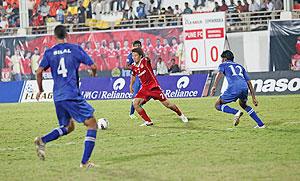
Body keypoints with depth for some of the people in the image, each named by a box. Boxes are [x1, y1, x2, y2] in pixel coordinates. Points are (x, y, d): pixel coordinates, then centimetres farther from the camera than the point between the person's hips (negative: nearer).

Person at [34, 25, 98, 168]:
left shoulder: (49, 52, 8)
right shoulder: (75, 49, 0)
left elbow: (39, 72, 1)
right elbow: (93, 66, 1)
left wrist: (40, 90, 17)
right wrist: (94, 73, 25)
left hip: (57, 97, 5)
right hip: (72, 95, -5)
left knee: (68, 127, 23)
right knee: (92, 124, 3)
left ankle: (42, 140, -1)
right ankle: (85, 162, -6)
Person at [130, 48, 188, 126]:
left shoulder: (145, 61, -12)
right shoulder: (133, 67, 5)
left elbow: (148, 59, -35)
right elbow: (133, 75, 24)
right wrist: (131, 85, 24)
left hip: (153, 86, -5)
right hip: (144, 88, 6)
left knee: (167, 103, -2)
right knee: (135, 103, -11)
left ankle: (181, 115, 22)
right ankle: (148, 121, 0)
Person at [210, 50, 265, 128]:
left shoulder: (223, 65, 23)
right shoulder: (240, 66, 35)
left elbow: (220, 74, -1)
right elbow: (249, 82, 29)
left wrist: (214, 87, -15)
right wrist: (253, 97, 29)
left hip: (234, 88, -5)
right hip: (244, 88, 5)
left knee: (218, 105, 9)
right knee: (243, 104, 33)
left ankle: (236, 112, -16)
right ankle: (260, 124, 23)